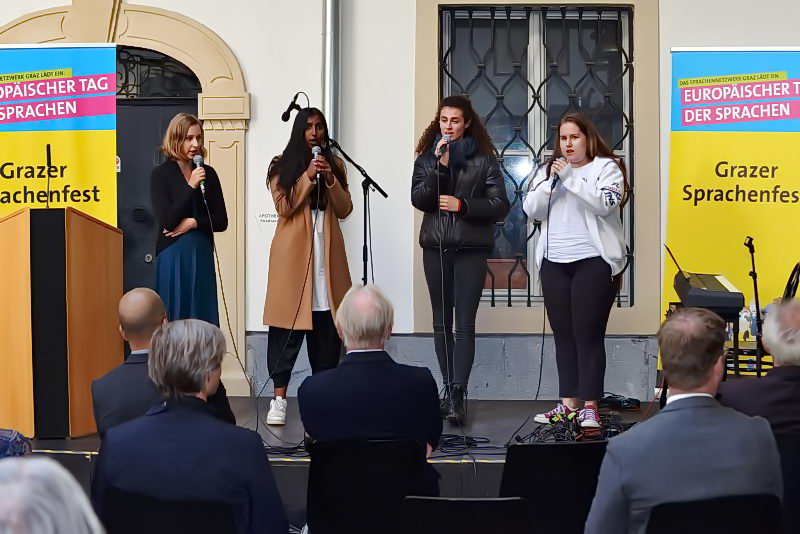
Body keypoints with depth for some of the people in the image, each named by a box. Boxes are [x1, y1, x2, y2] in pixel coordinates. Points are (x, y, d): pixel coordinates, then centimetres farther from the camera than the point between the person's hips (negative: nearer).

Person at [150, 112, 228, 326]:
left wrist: (193, 223, -9)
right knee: (174, 317, -2)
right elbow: (166, 220, -12)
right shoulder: (161, 174, -2)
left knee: (202, 318, 3)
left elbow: (221, 221, 7)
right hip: (173, 257, -3)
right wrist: (191, 187, -15)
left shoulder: (208, 174, 8)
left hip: (202, 255, 3)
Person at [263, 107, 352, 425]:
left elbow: (344, 209, 7)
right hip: (294, 253, -3)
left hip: (327, 254, 3)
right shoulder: (283, 166, 4)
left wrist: (331, 180, -8)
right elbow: (284, 207, -8)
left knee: (327, 329, 2)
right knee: (288, 327, -7)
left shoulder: (335, 165, 14)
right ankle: (279, 399, -6)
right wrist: (307, 177, -16)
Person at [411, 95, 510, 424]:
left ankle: (458, 394, -17)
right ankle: (449, 390, 15)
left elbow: (500, 206, -2)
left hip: (471, 248, -3)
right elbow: (418, 199, -5)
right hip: (436, 246, 3)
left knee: (464, 324, -10)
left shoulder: (484, 158, 1)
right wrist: (439, 166, -15)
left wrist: (462, 205, -13)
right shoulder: (427, 157, 8)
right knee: (441, 322, 8)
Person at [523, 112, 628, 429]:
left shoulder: (606, 168, 0)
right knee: (563, 334, 8)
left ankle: (590, 406, -5)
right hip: (554, 263, 5)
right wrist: (551, 183, -8)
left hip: (594, 262, -5)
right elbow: (531, 210, 6)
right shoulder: (548, 170, 14)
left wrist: (571, 179, -17)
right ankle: (568, 403, 13)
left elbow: (604, 204, -16)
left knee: (589, 335, -7)